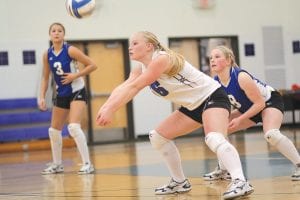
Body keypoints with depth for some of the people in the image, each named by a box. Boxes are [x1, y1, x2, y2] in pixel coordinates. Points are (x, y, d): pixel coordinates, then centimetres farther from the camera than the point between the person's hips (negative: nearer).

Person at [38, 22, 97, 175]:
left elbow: (92, 65, -14)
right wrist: (42, 97, 0)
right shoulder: (47, 55, -1)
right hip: (61, 95, 6)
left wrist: (75, 75, -21)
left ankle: (87, 164, -17)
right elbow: (45, 78, 9)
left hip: (77, 92, -6)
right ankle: (57, 164, 30)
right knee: (54, 130, 12)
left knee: (74, 127, -24)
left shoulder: (70, 50, -15)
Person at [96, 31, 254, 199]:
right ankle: (180, 183, 19)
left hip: (212, 96, -10)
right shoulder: (141, 69, 5)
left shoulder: (162, 59, -23)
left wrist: (111, 110, -33)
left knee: (214, 139, -35)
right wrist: (105, 107, -28)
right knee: (158, 136, 11)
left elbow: (134, 88, -30)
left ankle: (240, 182, -48)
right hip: (194, 105, 10)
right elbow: (123, 88, -11)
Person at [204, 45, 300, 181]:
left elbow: (260, 103, -27)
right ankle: (223, 170, 15)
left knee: (271, 134, -35)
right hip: (249, 108, 8)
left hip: (270, 101, -8)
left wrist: (240, 120, -27)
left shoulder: (241, 77, -32)